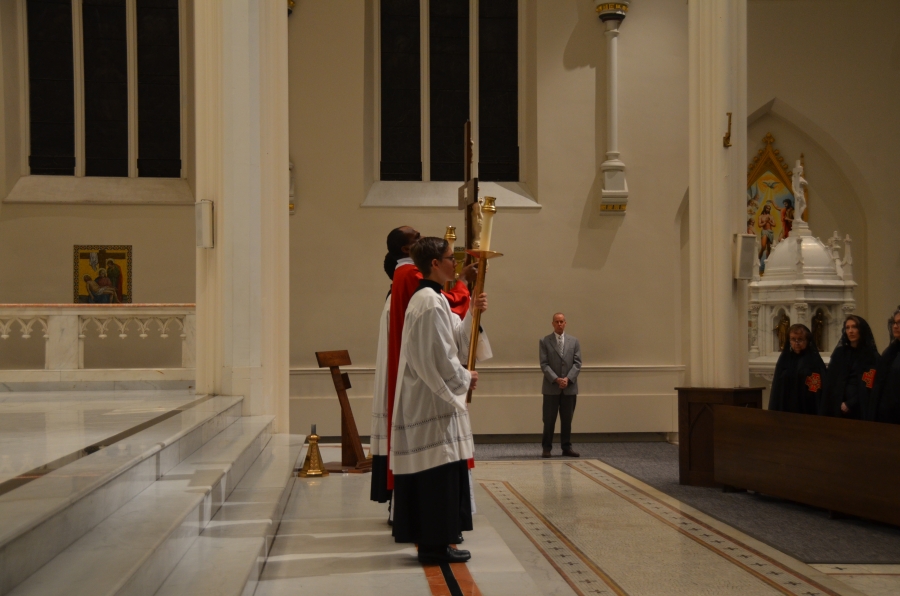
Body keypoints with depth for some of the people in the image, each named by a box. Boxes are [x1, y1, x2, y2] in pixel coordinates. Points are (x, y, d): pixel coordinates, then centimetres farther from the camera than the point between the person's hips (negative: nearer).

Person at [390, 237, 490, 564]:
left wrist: (472, 314, 5)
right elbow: (439, 357, -20)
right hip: (433, 399, -10)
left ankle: (431, 537, 19)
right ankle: (435, 543, 1)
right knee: (438, 470, -5)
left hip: (428, 398, 10)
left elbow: (453, 341, 17)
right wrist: (465, 379, -7)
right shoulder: (431, 303, -17)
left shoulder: (429, 298, 15)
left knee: (433, 471, 13)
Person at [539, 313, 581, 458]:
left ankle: (567, 447, 13)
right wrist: (556, 379, -15)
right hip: (551, 387, -2)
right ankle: (547, 448, 7)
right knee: (549, 420, 0)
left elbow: (577, 363, 3)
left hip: (570, 387, 2)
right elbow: (544, 364, -4)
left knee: (567, 419, 6)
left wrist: (568, 379, -11)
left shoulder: (574, 341, 9)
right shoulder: (544, 341, 2)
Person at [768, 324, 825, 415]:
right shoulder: (784, 359, 6)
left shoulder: (815, 360, -3)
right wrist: (775, 412, -1)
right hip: (785, 409, 3)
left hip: (808, 410, -3)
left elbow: (821, 390, -5)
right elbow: (777, 387, 6)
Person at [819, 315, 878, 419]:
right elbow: (830, 381, 6)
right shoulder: (839, 352, 10)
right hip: (838, 408, 3)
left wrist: (850, 404, -11)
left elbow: (869, 385, -6)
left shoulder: (871, 355, 0)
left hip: (861, 409, -3)